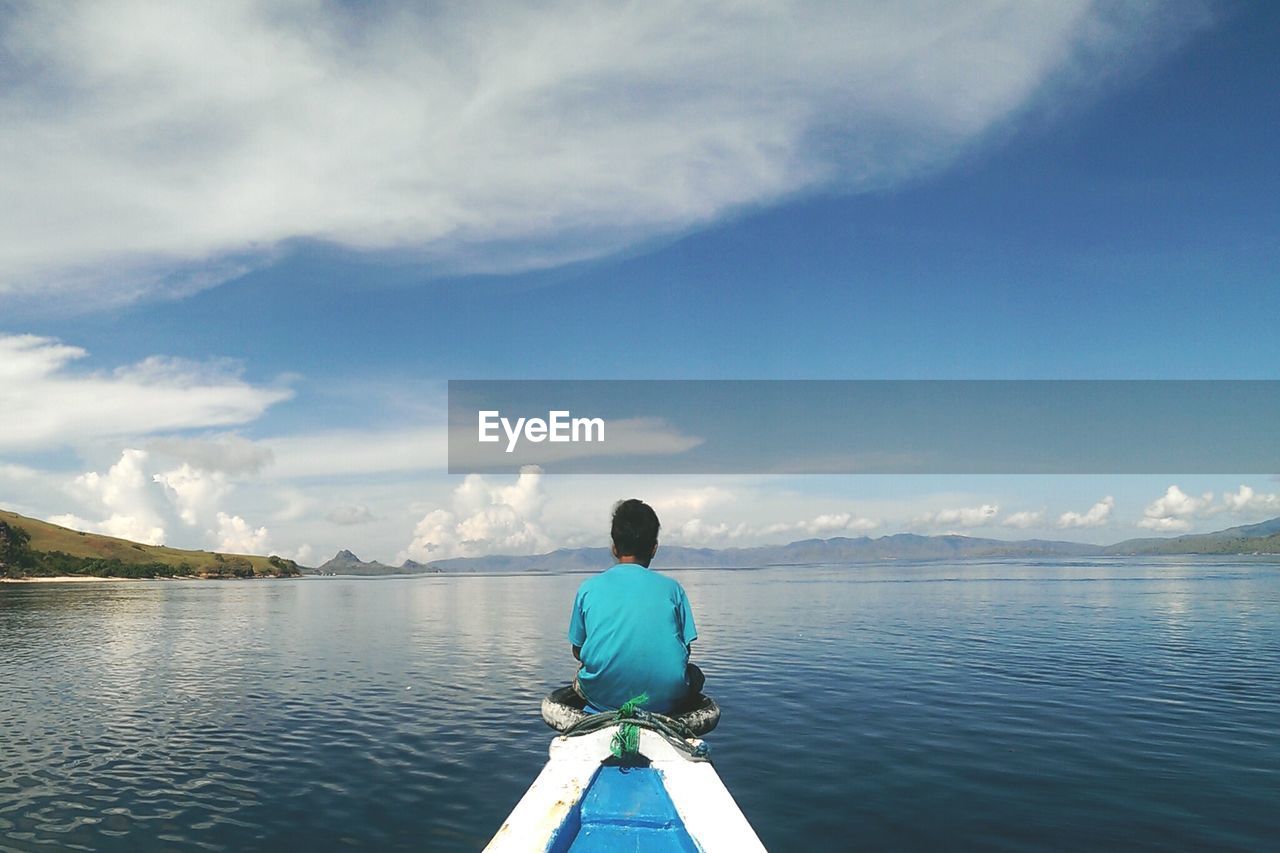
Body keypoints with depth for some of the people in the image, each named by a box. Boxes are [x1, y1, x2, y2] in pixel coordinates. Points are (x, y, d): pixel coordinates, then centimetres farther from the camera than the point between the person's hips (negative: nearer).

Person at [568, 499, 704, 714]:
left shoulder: (588, 587, 4)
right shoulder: (671, 587, 3)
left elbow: (578, 652, 10)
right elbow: (684, 651, 6)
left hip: (603, 700, 1)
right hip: (664, 702, -1)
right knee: (694, 674, 32)